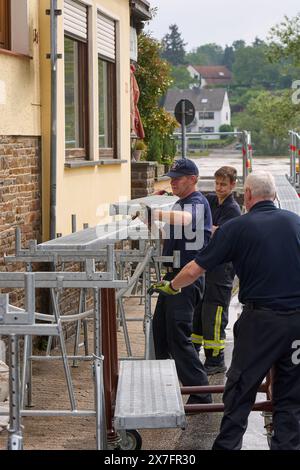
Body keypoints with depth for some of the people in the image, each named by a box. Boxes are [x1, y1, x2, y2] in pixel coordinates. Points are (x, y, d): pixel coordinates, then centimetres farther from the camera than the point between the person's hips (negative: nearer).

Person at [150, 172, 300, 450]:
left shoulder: (237, 227, -4)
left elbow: (194, 271, -2)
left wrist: (172, 286, 17)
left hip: (261, 318, -3)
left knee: (240, 390, 8)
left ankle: (227, 446, 12)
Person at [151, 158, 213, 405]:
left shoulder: (198, 203, -13)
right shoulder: (180, 203, 19)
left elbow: (185, 219, -37)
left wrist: (153, 213, -45)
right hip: (174, 275, 10)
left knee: (178, 335, -11)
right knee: (160, 329, 16)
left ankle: (201, 394, -6)